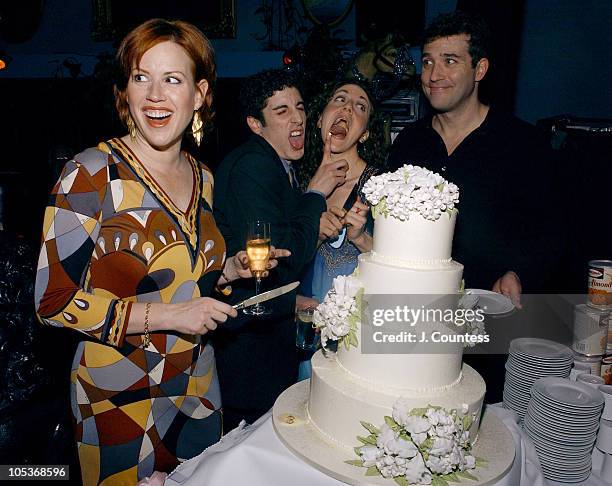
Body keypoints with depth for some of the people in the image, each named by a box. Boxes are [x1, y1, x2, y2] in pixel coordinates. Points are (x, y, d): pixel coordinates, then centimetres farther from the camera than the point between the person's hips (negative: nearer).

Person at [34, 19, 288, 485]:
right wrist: (165, 314, -23)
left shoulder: (201, 177, 1)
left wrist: (233, 268, -4)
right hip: (118, 395, -5)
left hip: (198, 388, 6)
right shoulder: (91, 174, -17)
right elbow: (54, 300, -17)